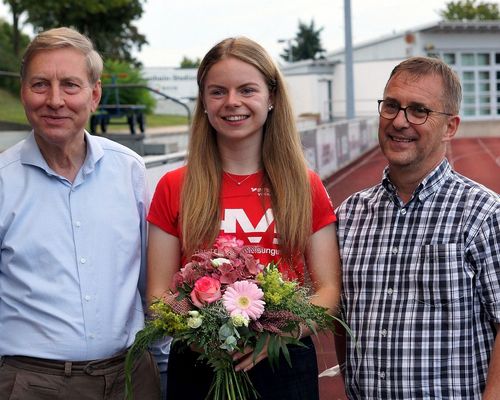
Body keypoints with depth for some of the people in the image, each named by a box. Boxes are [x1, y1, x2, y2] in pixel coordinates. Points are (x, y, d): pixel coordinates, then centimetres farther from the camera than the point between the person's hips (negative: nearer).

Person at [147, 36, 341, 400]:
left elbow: (328, 289, 0)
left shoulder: (306, 188, 1)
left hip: (284, 367, 0)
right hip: (197, 369, 0)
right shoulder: (174, 189, 0)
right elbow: (159, 294, 0)